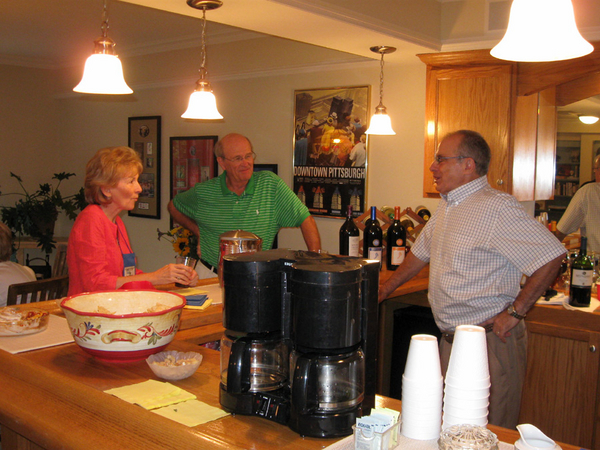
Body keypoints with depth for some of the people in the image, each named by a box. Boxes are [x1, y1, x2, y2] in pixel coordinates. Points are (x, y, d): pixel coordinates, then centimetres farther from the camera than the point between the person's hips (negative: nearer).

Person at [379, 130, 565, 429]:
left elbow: (551, 255, -21)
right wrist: (382, 291, 28)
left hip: (490, 342, -8)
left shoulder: (497, 208, -17)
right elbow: (421, 253, 25)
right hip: (451, 340, 9)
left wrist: (515, 313, -19)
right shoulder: (446, 206, 12)